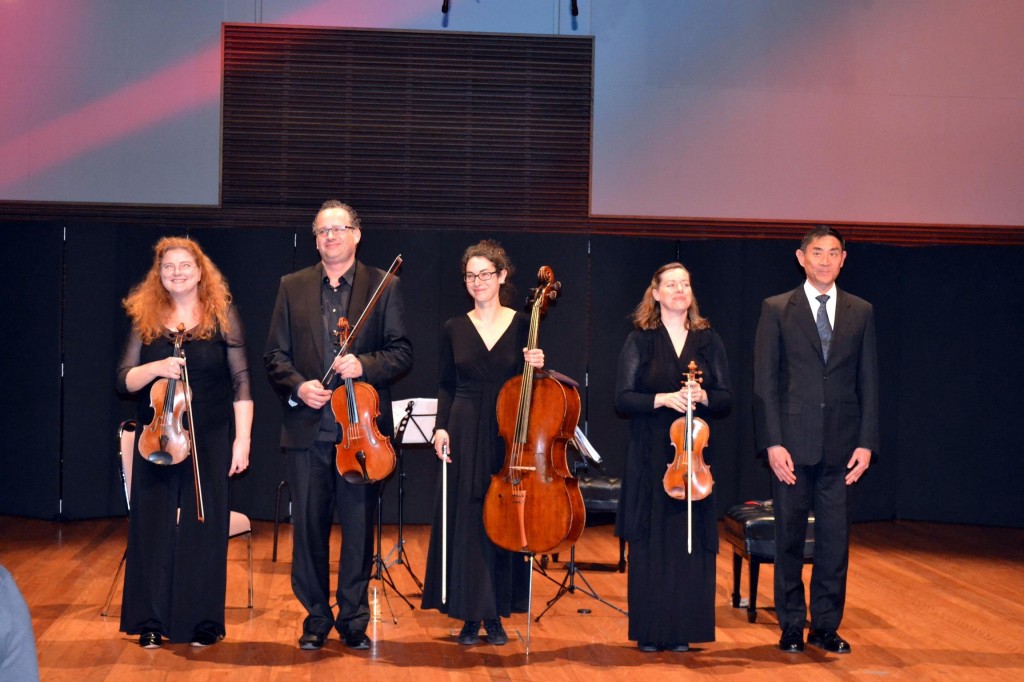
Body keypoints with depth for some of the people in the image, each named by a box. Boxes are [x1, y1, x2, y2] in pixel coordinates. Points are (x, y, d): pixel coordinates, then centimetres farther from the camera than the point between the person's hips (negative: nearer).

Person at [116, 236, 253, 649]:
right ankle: (151, 623, 13)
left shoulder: (221, 316, 0)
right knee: (154, 525, 3)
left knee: (204, 527, 1)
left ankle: (202, 623, 12)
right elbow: (124, 380, 2)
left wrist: (242, 439, -7)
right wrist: (156, 368, -18)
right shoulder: (145, 318, 5)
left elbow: (241, 382, -1)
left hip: (210, 439, -2)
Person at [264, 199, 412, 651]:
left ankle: (354, 620, 15)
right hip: (307, 429, 2)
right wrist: (297, 386, -9)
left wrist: (365, 365, -16)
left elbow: (402, 352, 1)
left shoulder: (383, 287, 5)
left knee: (359, 526, 4)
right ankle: (316, 618, 18)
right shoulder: (293, 287, 10)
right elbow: (275, 354, 9)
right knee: (308, 526, 5)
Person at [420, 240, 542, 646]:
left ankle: (496, 614, 15)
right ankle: (471, 615, 10)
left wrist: (536, 367, -13)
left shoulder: (522, 325, 2)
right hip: (465, 434, 1)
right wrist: (441, 427, -5)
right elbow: (447, 386, 8)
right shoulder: (454, 329, 5)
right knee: (466, 523, 1)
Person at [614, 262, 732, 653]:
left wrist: (703, 397, -14)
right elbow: (623, 398, -4)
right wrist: (664, 399, -18)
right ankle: (650, 631, 8)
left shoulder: (708, 340, 8)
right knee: (650, 542, 0)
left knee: (691, 542, 1)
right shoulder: (640, 340, 3)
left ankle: (682, 630, 9)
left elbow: (726, 400, 6)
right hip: (649, 457, -2)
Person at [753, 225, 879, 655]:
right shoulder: (777, 310, 2)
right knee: (789, 537, 6)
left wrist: (866, 442, -1)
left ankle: (826, 626, 15)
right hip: (792, 443, -2)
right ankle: (792, 626, 16)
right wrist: (773, 443, -10)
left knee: (835, 537, 4)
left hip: (841, 446, 2)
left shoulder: (861, 312, 9)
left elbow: (868, 383, 8)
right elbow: (764, 382, -2)